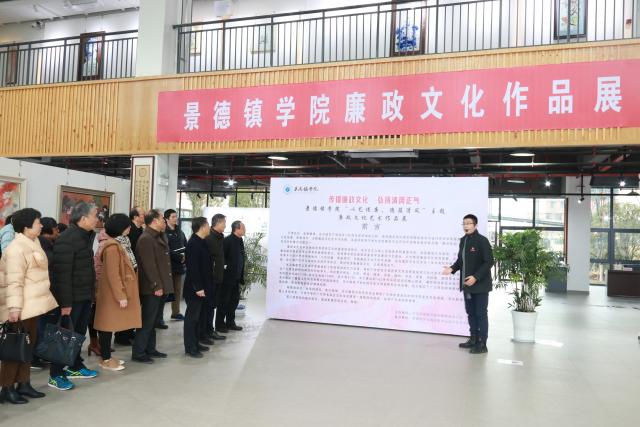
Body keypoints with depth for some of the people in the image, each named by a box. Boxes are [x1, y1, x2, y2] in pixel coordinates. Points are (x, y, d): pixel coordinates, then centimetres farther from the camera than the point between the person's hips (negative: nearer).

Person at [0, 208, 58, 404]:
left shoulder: (33, 244, 12)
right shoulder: (16, 249, -17)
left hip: (32, 305, 9)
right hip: (22, 307, -9)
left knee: (28, 345, 13)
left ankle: (23, 384, 22)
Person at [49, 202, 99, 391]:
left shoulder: (86, 236, 10)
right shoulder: (66, 240, -19)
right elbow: (62, 274, -22)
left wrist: (91, 291, 15)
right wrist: (65, 302, -22)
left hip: (85, 295, 9)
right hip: (72, 297, -9)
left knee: (79, 333, 18)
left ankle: (75, 367, 31)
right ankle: (55, 375, 11)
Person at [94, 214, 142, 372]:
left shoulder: (118, 244, 11)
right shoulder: (112, 247, -19)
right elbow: (112, 274, -22)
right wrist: (120, 296, -21)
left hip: (119, 291, 10)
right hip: (113, 293, -10)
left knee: (111, 324, 14)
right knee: (109, 324, -1)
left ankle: (107, 356, 23)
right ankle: (106, 360, 8)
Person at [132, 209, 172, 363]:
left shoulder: (158, 237, 15)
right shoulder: (146, 239, -16)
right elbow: (149, 265, -21)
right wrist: (156, 286, -21)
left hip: (158, 287, 9)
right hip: (151, 288, -9)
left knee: (152, 320, 16)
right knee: (147, 321, -3)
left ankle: (150, 349, 25)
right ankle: (138, 353, 5)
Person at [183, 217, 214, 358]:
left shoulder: (201, 242, 12)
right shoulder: (193, 243, -18)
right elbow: (193, 267, -23)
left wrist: (203, 286, 15)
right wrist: (198, 287, -23)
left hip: (202, 286, 10)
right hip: (194, 288, -10)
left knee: (198, 316, 16)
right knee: (192, 316, -1)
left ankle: (196, 343, 27)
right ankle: (190, 348, 7)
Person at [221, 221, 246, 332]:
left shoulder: (240, 241, 10)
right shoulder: (228, 240, -16)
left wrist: (241, 276, 11)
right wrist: (226, 267, -18)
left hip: (236, 278, 8)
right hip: (227, 277, -8)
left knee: (234, 300, 15)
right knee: (224, 301, 3)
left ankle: (230, 322, 26)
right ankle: (220, 324, 15)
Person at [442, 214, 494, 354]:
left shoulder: (482, 240, -13)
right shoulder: (463, 240, 9)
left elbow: (489, 262, -16)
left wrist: (476, 277, -22)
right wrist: (452, 269, -2)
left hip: (480, 284, -7)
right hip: (467, 284, 7)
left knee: (481, 314, 0)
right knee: (470, 313, 15)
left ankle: (482, 344, 7)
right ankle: (473, 339, 27)